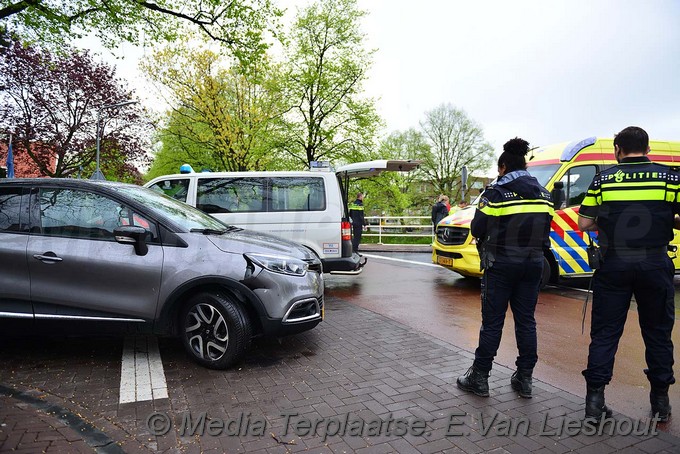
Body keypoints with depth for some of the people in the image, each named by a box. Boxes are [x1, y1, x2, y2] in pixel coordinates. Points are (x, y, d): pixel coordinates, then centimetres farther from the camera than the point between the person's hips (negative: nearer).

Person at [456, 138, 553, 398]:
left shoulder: (496, 193, -11)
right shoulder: (543, 194, 9)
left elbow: (477, 229, -11)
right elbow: (545, 229, 9)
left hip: (501, 265, -5)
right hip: (532, 264, 6)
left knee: (492, 322, 1)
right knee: (526, 321, 12)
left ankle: (479, 378, 10)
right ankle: (524, 379, 19)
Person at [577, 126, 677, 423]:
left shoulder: (603, 180, -1)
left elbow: (584, 224, -3)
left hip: (613, 264, 0)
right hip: (655, 264, 1)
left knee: (605, 333, 7)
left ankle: (595, 400, 8)